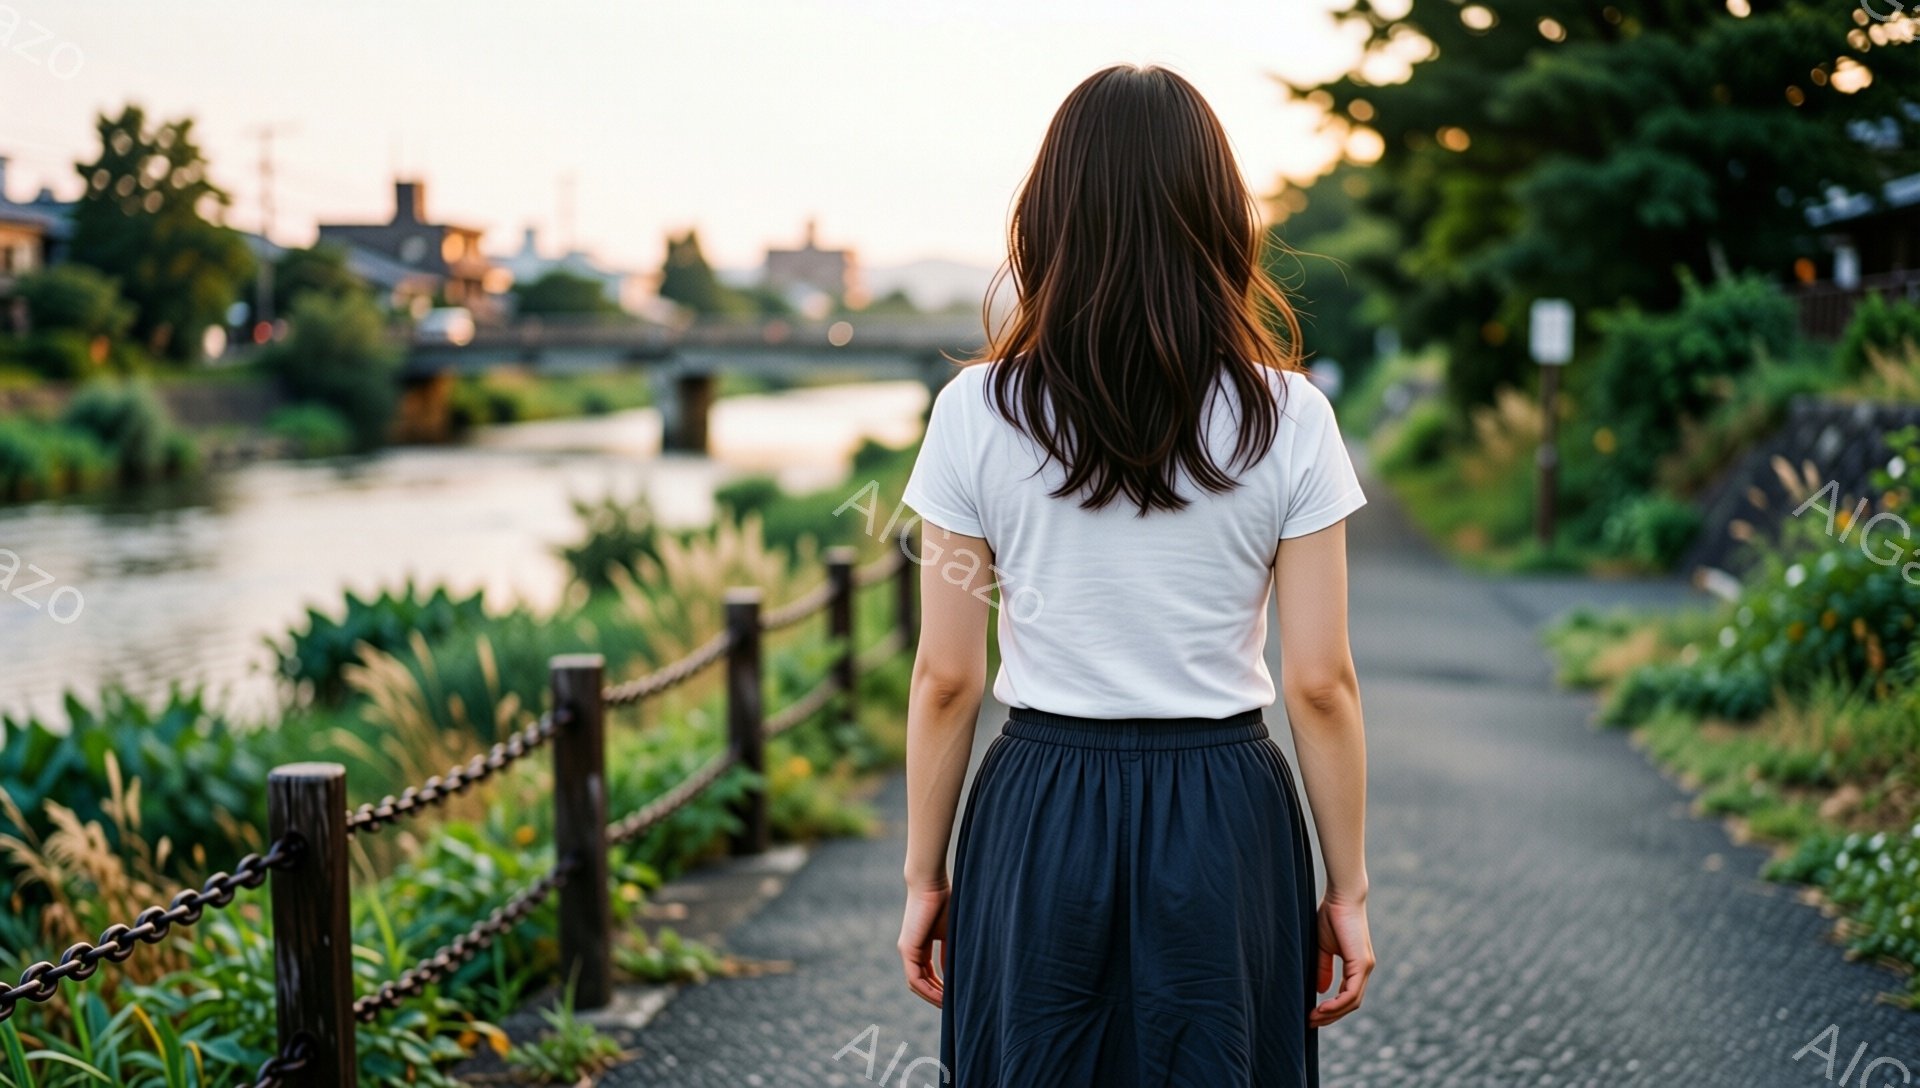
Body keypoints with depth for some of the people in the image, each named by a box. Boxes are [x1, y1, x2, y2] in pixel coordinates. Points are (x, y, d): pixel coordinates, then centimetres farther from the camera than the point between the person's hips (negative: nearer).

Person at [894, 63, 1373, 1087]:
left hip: (1038, 820, 0)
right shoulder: (1288, 418, -6)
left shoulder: (977, 410, -6)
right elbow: (1321, 684, -5)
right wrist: (1347, 890, 5)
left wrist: (925, 879, 7)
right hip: (1225, 819, 0)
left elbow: (945, 678, -3)